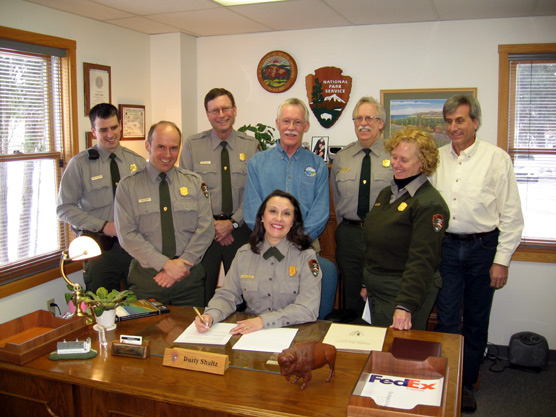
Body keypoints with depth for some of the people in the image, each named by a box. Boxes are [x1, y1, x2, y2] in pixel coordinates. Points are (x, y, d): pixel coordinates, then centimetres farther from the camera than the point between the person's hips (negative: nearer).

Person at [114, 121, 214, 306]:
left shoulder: (195, 182, 6)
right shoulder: (128, 186, 0)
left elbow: (205, 229, -1)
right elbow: (127, 235, -8)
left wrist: (182, 263, -13)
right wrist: (165, 264, -16)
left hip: (190, 277, 2)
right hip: (146, 279, -1)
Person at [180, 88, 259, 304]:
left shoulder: (251, 146, 3)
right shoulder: (192, 145, 3)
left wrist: (233, 222, -10)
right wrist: (210, 225, -8)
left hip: (240, 229, 1)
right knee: (201, 293, 4)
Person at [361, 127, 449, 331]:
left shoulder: (429, 203, -18)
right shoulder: (386, 194, 10)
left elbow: (422, 261, -24)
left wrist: (405, 306, -29)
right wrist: (366, 284, 18)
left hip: (403, 293, -8)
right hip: (376, 291, 8)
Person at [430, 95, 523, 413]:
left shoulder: (497, 158, -5)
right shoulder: (437, 158, 5)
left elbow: (511, 214, -4)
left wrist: (502, 259, -7)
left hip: (482, 247, -2)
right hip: (446, 246, 2)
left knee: (476, 321, 11)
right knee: (446, 318, 3)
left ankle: (467, 383, 28)